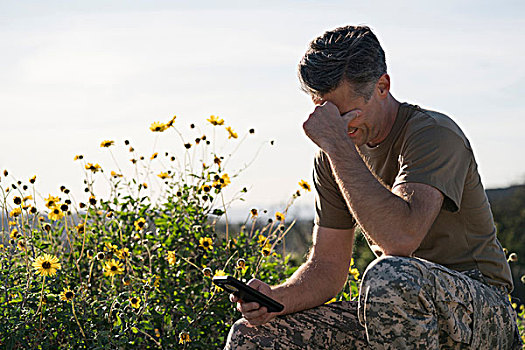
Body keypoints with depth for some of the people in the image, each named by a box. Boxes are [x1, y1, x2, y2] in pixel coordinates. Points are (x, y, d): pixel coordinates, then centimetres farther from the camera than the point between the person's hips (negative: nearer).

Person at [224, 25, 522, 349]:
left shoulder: (435, 134, -17)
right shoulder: (333, 159, 6)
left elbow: (400, 239, -34)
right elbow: (327, 267, 6)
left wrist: (338, 145, -29)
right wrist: (276, 299, -15)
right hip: (397, 312, 6)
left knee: (390, 275, -39)